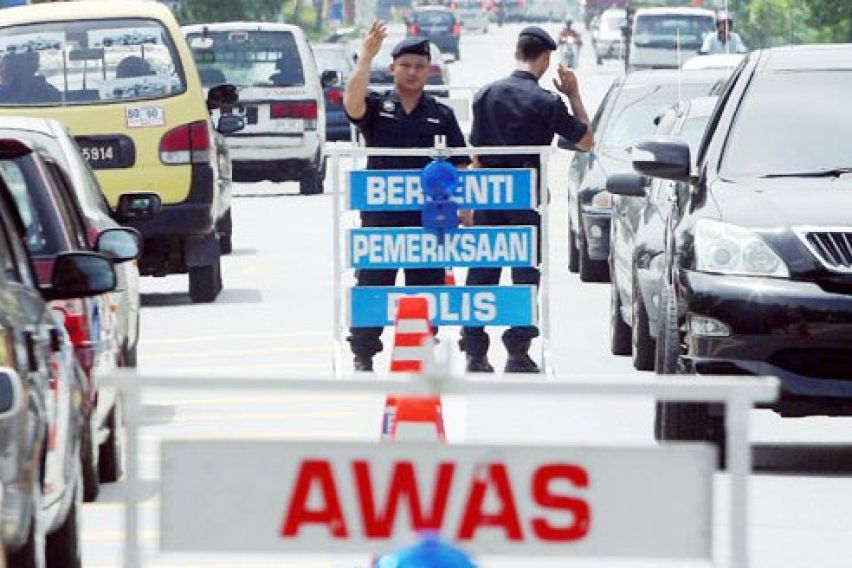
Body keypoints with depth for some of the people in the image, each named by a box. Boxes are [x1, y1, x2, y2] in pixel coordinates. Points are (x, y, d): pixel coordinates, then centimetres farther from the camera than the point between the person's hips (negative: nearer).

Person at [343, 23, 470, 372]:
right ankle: (363, 354, 8)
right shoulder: (377, 107, 3)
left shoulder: (441, 115, 8)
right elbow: (352, 103, -21)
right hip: (380, 216, -2)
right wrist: (366, 57, -25)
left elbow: (459, 166, 9)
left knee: (427, 285, 7)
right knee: (372, 286, 1)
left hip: (428, 217, 2)